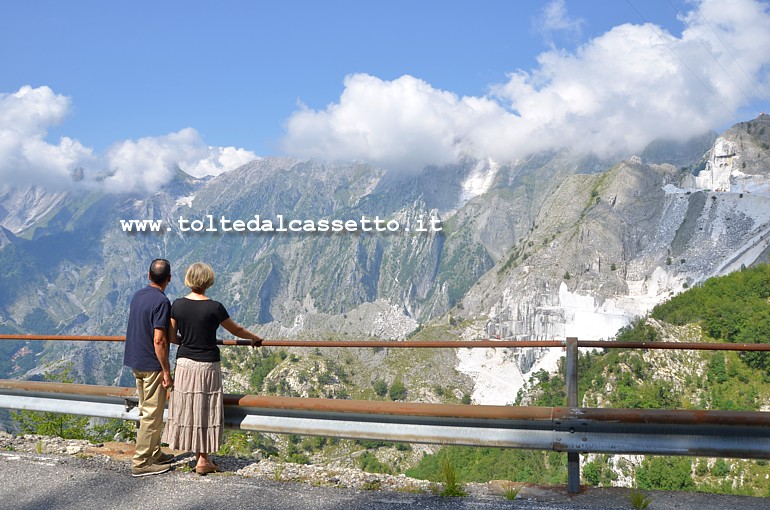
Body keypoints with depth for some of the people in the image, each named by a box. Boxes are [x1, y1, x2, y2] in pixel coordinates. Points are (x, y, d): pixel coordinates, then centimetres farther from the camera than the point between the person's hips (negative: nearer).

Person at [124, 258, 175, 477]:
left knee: (147, 411, 18)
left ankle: (154, 454, 28)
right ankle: (141, 463, 3)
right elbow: (159, 340, -23)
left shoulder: (138, 296, 7)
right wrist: (166, 371, -17)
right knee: (152, 414, -1)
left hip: (136, 362, 9)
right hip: (152, 365, -9)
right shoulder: (161, 301, -19)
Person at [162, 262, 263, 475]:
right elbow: (236, 330, 0)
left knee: (186, 408, 12)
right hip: (207, 365, -3)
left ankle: (198, 454, 21)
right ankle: (202, 459, 11)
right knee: (206, 409, 6)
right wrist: (254, 338, 18)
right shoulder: (214, 307, -13)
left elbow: (172, 337, 4)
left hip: (184, 363, 4)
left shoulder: (177, 305, -3)